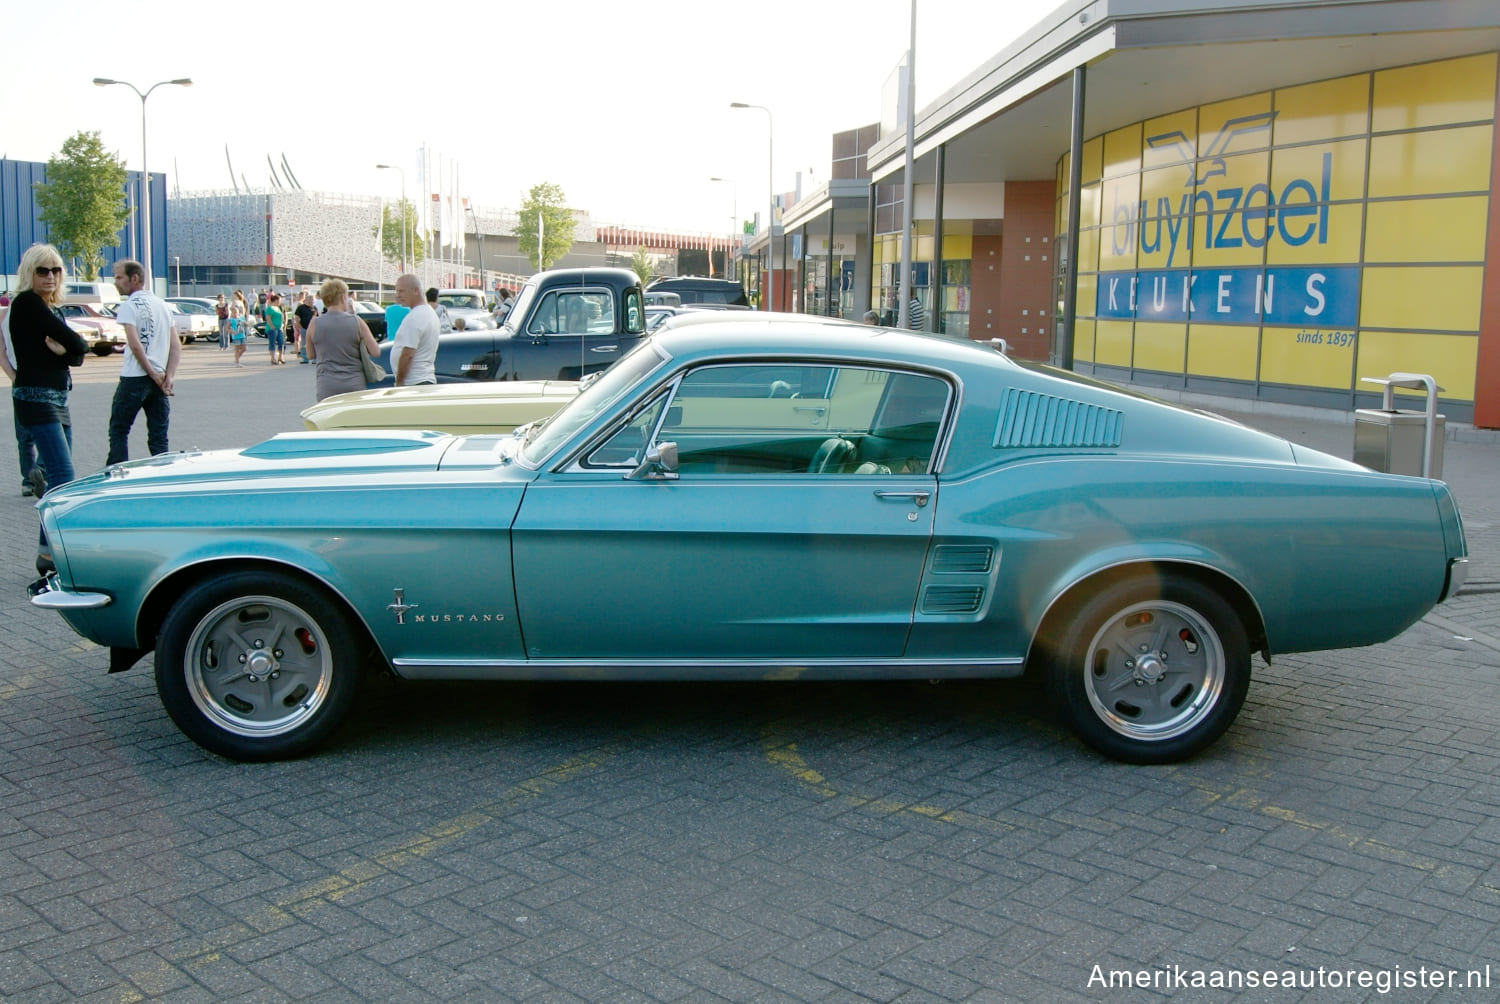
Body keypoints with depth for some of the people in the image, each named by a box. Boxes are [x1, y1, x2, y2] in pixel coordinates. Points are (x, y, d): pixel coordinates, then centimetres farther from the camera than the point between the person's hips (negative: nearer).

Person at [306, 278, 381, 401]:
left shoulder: (315, 324, 0)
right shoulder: (357, 322, -2)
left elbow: (310, 355, 12)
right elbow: (375, 352, -3)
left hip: (327, 386, 0)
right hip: (355, 384, 0)